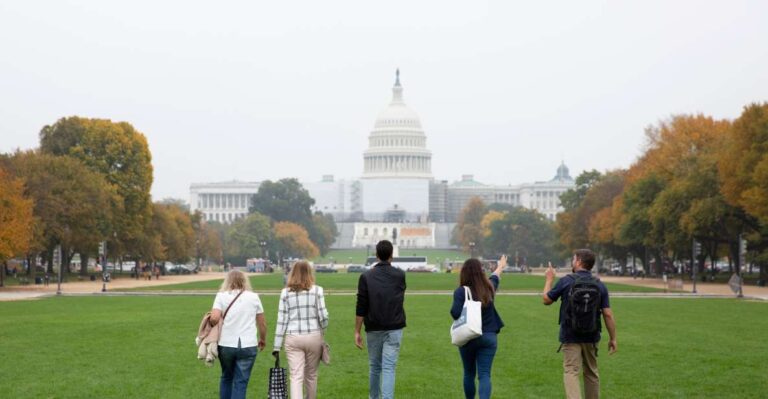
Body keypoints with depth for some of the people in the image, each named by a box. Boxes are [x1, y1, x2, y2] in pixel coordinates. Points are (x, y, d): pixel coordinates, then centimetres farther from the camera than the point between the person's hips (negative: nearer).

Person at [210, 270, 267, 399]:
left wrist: (212, 324, 7)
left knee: (226, 378, 21)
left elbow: (214, 318, -15)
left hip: (225, 345, 1)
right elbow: (262, 323, 7)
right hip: (248, 346, -1)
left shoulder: (221, 296, 0)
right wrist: (263, 340, 23)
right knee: (240, 382, 2)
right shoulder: (253, 297, 4)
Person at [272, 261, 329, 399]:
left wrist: (277, 346, 5)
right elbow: (323, 316, -5)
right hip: (314, 337, 0)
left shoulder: (286, 293, 1)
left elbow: (281, 320, 0)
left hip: (293, 338, 0)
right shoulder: (317, 290, -2)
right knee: (311, 375, 16)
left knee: (296, 376, -3)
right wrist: (322, 331, 16)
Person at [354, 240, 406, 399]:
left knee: (374, 366, 16)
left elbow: (361, 308, -7)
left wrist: (357, 332, -2)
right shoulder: (400, 275, 0)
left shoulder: (366, 276, -5)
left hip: (374, 329, 0)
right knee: (389, 368, -4)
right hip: (394, 328, 0)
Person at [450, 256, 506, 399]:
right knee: (484, 375, -4)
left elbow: (456, 313, -24)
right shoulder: (489, 287, 1)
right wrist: (501, 266, 45)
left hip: (468, 338, -2)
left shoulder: (461, 291, -13)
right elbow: (495, 277, 23)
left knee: (469, 373, 17)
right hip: (489, 337, 2)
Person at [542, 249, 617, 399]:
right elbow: (608, 314, -5)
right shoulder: (600, 285, -2)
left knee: (571, 372, -5)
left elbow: (546, 300, 3)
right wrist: (613, 339, 4)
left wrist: (549, 279, 17)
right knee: (591, 372, 18)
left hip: (570, 336, -3)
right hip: (591, 337, 3)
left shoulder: (566, 281, -9)